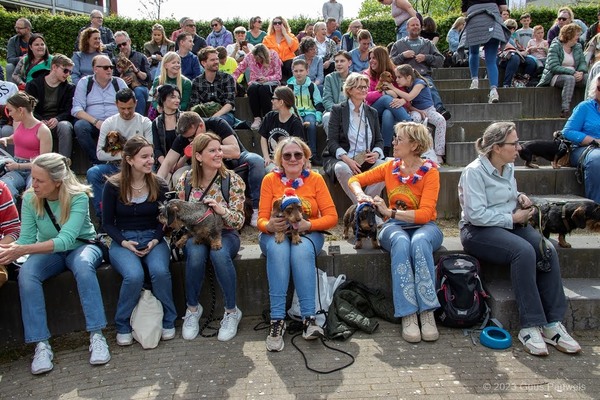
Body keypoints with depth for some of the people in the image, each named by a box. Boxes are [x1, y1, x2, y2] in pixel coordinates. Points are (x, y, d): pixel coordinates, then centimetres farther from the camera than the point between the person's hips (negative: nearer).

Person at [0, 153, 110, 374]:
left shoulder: (78, 197, -23)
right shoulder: (29, 199, -11)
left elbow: (66, 239, -33)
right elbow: (26, 239, -12)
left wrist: (23, 250, -43)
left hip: (82, 246, -3)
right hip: (49, 252, 3)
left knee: (83, 265, -37)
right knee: (25, 273, -28)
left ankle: (96, 335, -31)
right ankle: (41, 345, -23)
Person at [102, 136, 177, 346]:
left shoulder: (159, 185, 2)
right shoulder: (113, 185, -3)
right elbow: (107, 222, 3)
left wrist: (155, 240, -10)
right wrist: (124, 242, -13)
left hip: (153, 239, 1)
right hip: (122, 241, -1)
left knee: (160, 271, -30)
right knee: (134, 276, -31)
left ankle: (168, 321, -6)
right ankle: (123, 326, -5)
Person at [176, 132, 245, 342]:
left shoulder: (232, 180, -6)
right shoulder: (186, 179, -1)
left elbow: (239, 221, -10)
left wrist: (222, 210, -30)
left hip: (225, 233, -1)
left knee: (219, 253, -36)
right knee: (196, 253, -34)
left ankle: (232, 311, -16)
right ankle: (192, 308, -10)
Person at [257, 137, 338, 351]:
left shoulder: (315, 179, -2)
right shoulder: (270, 180, -1)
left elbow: (332, 217, -6)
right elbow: (262, 219, -5)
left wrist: (309, 224, -24)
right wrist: (269, 225, -29)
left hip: (308, 234, 0)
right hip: (276, 234, 0)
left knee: (302, 251, -34)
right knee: (278, 250, -34)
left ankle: (309, 318, -32)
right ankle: (277, 319, -34)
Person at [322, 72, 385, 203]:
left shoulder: (372, 112, 17)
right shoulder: (337, 110, 3)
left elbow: (379, 140, 16)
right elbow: (332, 142, -5)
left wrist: (376, 153, -8)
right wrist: (347, 159, -22)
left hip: (366, 160, 4)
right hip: (340, 159, -3)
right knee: (342, 169, -38)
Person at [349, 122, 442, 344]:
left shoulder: (430, 171, -6)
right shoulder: (390, 167, 6)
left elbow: (424, 214, -16)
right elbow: (355, 179, 14)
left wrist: (389, 212, -21)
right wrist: (361, 194, -8)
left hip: (424, 227, -1)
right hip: (395, 226, 2)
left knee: (420, 241, -38)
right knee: (401, 242, -36)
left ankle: (427, 313, -33)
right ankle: (407, 315, -36)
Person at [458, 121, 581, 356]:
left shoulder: (509, 167, 12)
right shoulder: (474, 171, -13)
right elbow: (476, 214, -20)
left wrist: (520, 197, 7)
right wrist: (513, 218, -15)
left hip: (510, 225, 8)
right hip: (479, 231, -7)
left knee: (547, 250, -20)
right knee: (524, 251, -33)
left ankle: (553, 323, -18)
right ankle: (530, 326, -25)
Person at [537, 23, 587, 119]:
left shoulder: (578, 46, 14)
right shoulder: (555, 47, -6)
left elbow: (583, 62, 7)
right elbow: (554, 67, -17)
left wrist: (581, 72, -17)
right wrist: (572, 72, -24)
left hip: (573, 75, 6)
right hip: (556, 76, -5)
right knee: (570, 78, -37)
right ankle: (565, 111, -41)